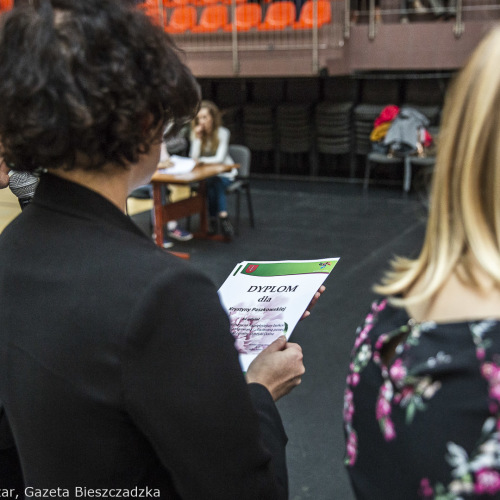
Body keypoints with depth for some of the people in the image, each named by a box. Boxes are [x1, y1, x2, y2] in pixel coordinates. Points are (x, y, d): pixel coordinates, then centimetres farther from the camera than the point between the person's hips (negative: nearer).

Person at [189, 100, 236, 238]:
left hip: (225, 172, -2)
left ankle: (213, 218, -32)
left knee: (213, 182, -36)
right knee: (211, 182, -34)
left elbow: (220, 158, -16)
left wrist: (201, 160, -18)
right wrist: (197, 138, -15)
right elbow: (194, 157, -9)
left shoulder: (223, 133, -8)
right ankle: (222, 216, -33)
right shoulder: (196, 133, 2)